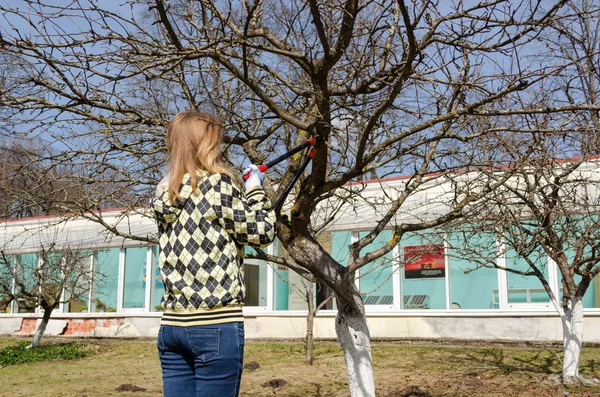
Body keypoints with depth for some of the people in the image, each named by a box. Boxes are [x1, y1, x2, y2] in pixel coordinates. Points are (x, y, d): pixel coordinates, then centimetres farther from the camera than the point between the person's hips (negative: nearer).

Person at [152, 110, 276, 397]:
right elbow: (262, 233, -3)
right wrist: (255, 189, 10)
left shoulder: (164, 195, 10)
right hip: (217, 325, -7)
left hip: (172, 325, 7)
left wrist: (242, 189, 21)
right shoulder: (217, 184, -10)